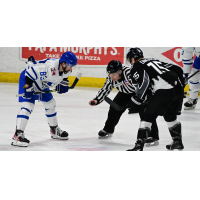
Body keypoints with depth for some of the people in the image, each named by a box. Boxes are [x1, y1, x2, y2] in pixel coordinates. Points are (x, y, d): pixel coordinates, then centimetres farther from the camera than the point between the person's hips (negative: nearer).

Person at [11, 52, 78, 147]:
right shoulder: (50, 67, -39)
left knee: (50, 104, 18)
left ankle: (55, 130, 37)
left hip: (42, 84, 9)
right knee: (28, 105, -21)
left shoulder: (66, 68, -11)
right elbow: (30, 72, -36)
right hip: (28, 80, -9)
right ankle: (18, 135, -25)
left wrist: (63, 84, 2)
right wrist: (28, 87, -32)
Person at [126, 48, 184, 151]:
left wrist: (136, 100, -3)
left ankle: (139, 146, -10)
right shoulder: (155, 61, 32)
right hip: (178, 87, 7)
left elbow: (144, 81, -9)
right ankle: (177, 141, 36)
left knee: (148, 117, -1)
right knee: (170, 115, 29)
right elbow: (178, 69, 26)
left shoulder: (136, 66, 11)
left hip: (164, 90, -7)